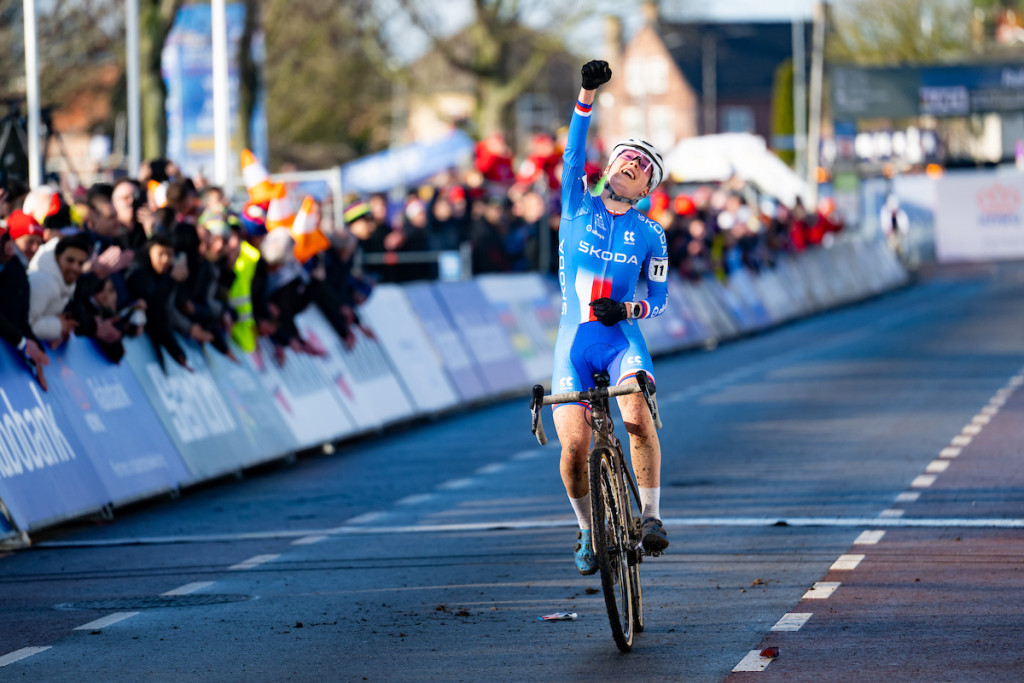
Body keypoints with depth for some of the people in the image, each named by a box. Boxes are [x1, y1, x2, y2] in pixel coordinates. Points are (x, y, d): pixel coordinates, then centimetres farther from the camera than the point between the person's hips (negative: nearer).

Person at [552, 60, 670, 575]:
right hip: (573, 343, 0)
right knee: (574, 443, -13)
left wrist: (627, 309, -11)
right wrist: (586, 97, -19)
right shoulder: (579, 206, 6)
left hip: (623, 338, 0)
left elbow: (659, 298, 10)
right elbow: (574, 153, -8)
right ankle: (587, 528, 12)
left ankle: (650, 517, -16)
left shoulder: (649, 234, 7)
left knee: (639, 418, -28)